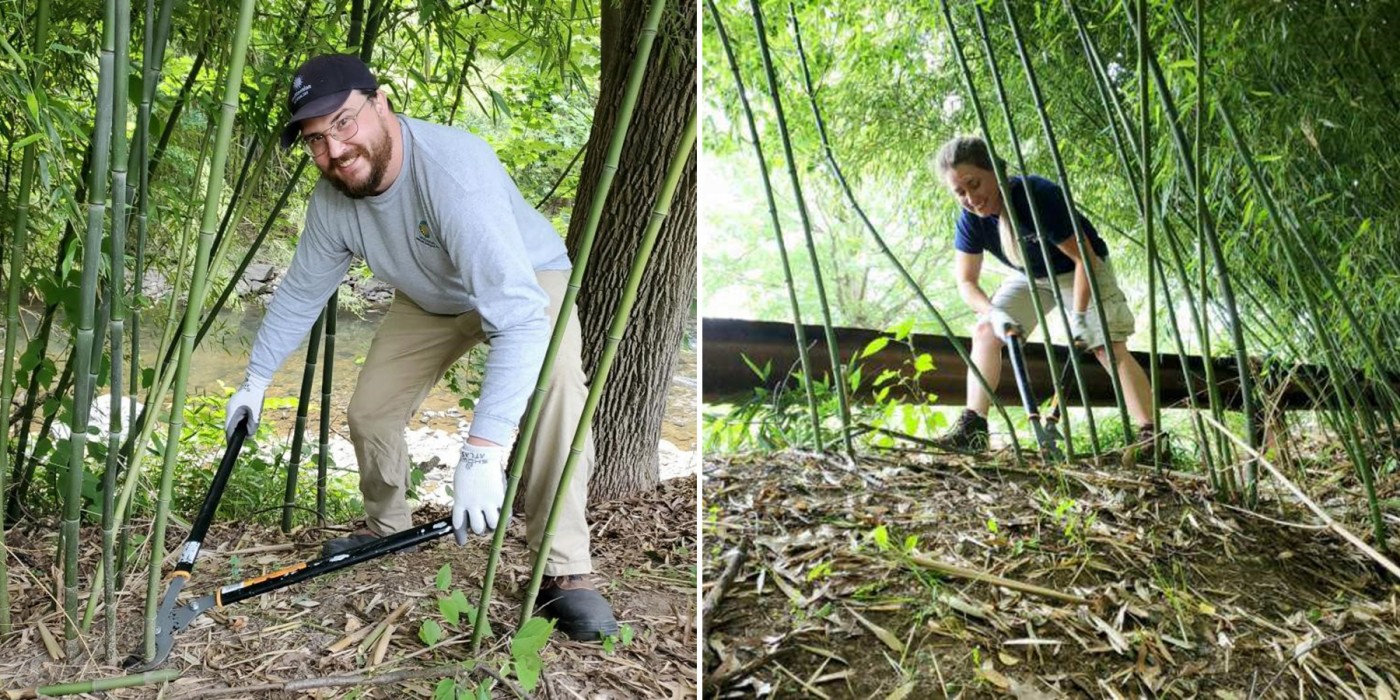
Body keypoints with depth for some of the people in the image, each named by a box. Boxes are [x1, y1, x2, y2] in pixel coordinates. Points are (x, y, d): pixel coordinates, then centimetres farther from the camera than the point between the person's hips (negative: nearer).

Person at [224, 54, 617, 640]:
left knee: (552, 379, -35)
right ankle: (387, 529, 34)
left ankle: (564, 572, -25)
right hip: (428, 300, 7)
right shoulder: (331, 200, -19)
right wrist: (256, 380, 8)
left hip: (527, 281, -6)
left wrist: (482, 453, -57)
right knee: (368, 412, 2)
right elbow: (299, 293, 3)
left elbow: (521, 317, -51)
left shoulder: (453, 169, -42)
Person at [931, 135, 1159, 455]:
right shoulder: (971, 219, -20)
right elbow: (966, 282, -13)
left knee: (1109, 346, -18)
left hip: (1080, 272, -5)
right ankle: (973, 428, -8)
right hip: (1029, 276, 5)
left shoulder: (1040, 195, -36)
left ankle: (1151, 435, -19)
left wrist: (1078, 316, -34)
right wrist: (994, 313, -32)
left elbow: (1085, 258, -30)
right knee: (985, 332, -9)